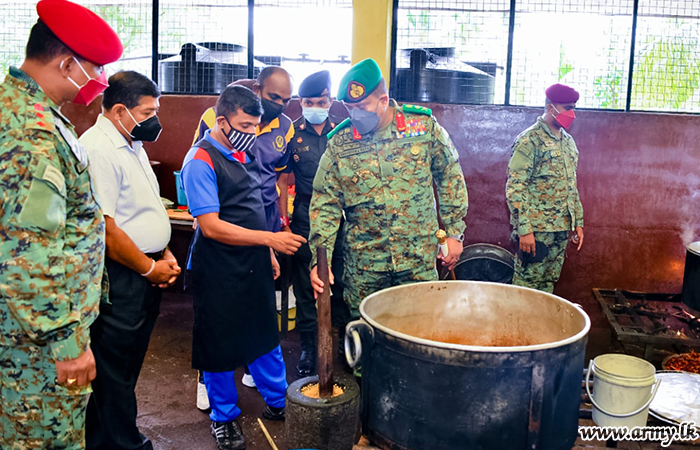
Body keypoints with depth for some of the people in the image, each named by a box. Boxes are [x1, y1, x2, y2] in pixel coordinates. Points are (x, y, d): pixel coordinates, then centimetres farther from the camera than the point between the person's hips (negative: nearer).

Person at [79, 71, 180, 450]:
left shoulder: (132, 145, 14)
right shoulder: (98, 150, -19)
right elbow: (104, 228, -23)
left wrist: (164, 254, 10)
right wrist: (149, 268, -12)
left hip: (147, 272, 10)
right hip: (120, 277, -10)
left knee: (129, 362, 18)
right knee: (115, 366, 3)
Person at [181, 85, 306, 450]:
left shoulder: (246, 153, 7)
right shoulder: (201, 161, -17)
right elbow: (211, 226, -23)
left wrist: (268, 252, 15)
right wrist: (270, 238, -26)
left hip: (254, 263, 7)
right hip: (219, 271, -7)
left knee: (265, 335, 18)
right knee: (221, 345, 8)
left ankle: (277, 402, 36)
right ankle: (223, 418, 28)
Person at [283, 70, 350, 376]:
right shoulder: (292, 133, 1)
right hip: (305, 218, -1)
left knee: (341, 281, 8)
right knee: (305, 283, 6)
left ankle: (343, 339, 25)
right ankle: (308, 346, 18)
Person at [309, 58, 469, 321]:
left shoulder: (424, 126, -6)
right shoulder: (339, 143, -4)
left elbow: (450, 178, 4)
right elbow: (325, 204, -3)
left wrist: (455, 233, 3)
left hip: (419, 259, 0)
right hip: (363, 263, 1)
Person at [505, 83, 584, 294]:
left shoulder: (569, 142, 15)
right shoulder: (530, 140, -10)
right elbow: (514, 188, -15)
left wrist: (578, 222, 17)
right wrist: (524, 229, -19)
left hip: (562, 229, 7)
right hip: (536, 230, -7)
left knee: (548, 285, 13)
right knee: (526, 286, -2)